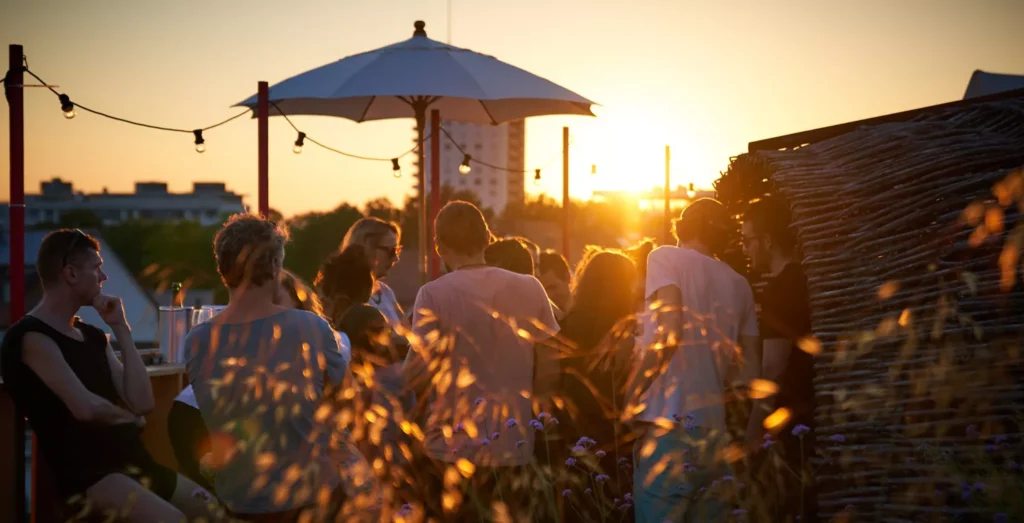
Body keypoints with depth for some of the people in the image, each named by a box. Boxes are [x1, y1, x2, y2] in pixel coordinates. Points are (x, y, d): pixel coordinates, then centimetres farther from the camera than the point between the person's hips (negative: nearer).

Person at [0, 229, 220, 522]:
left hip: (136, 464, 8)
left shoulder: (93, 335, 18)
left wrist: (121, 329, 6)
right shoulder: (32, 337, -7)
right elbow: (84, 407, -19)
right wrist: (130, 418, 2)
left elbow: (143, 402, 8)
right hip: (85, 473, -8)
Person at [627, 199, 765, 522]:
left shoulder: (666, 258, 1)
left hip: (670, 426, -5)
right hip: (715, 433, 6)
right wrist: (750, 444, 22)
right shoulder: (738, 285, 16)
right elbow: (753, 376, 15)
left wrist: (629, 395, -8)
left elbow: (669, 333, -15)